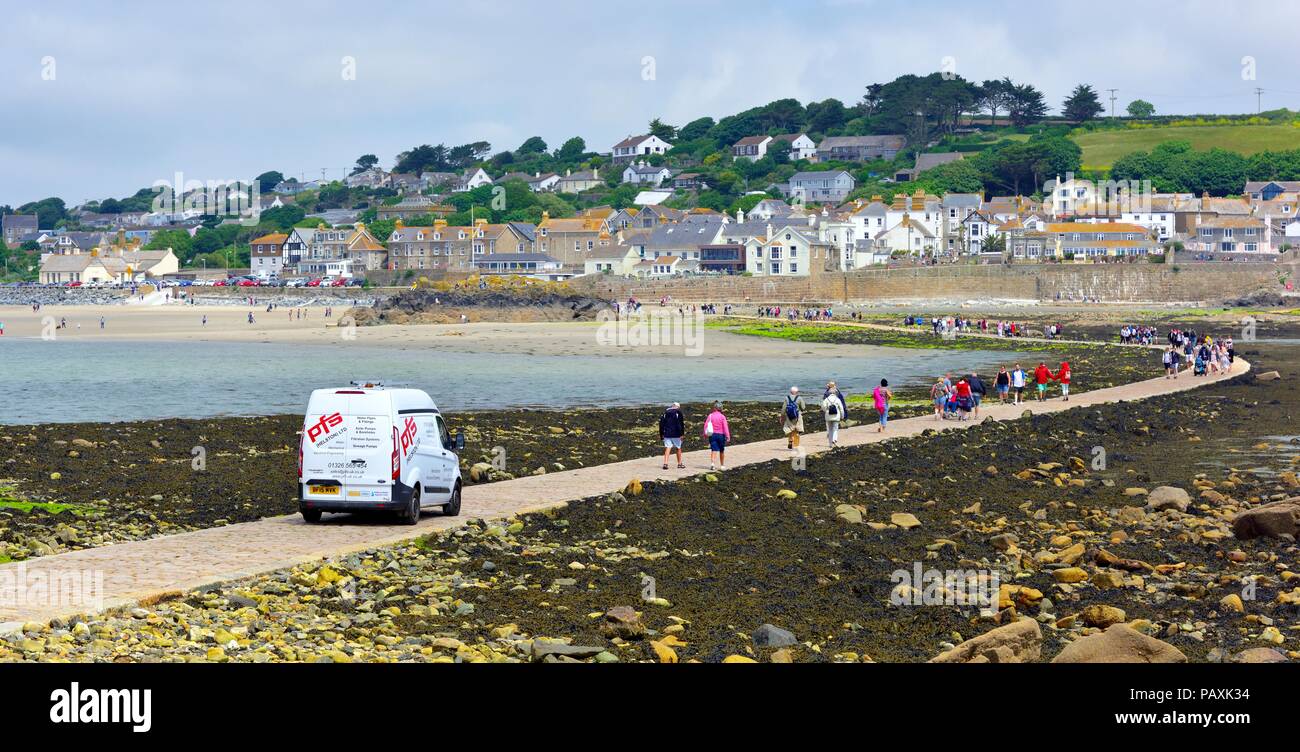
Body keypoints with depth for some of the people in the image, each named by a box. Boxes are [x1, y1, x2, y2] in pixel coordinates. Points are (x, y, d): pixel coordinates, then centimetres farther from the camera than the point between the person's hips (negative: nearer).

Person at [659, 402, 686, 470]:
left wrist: (661, 434, 15)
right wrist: (682, 434, -7)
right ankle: (680, 464, 21)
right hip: (676, 434, -3)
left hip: (667, 434, 3)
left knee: (667, 448, 0)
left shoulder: (665, 412, 11)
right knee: (678, 448, 11)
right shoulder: (678, 412, -2)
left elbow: (661, 423, 11)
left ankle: (665, 463, -14)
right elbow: (681, 423, -9)